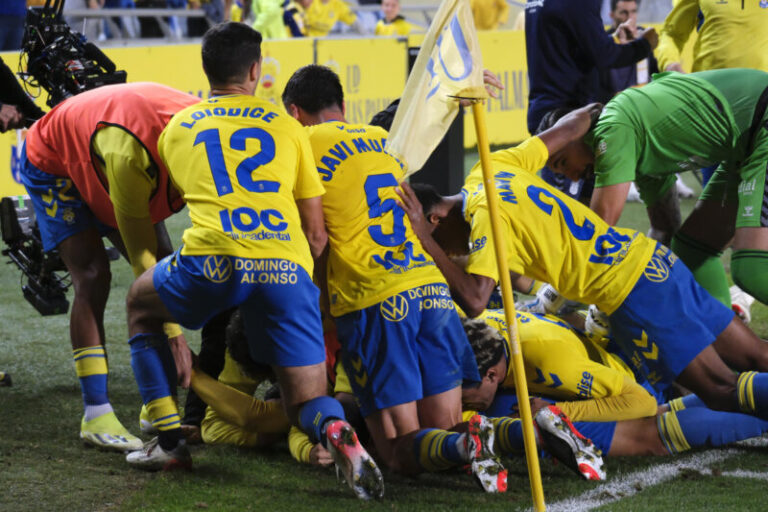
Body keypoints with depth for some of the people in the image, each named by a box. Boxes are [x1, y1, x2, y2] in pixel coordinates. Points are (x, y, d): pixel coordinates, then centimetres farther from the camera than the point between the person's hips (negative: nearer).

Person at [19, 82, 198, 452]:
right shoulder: (128, 154, -46)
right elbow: (140, 252, -37)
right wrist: (174, 335, -37)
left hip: (95, 166, 7)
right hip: (53, 164, -7)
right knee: (92, 276, -21)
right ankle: (96, 415, -19)